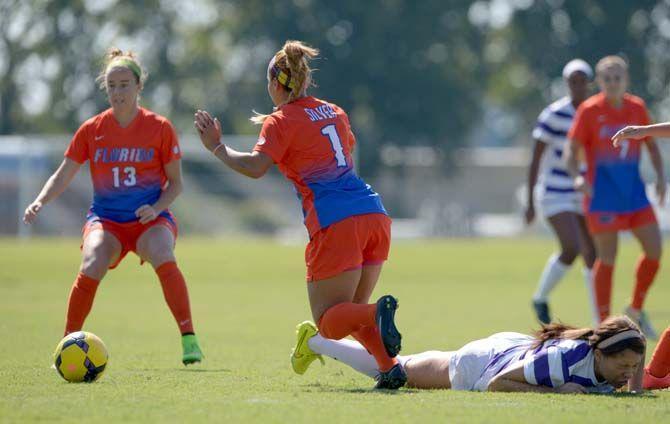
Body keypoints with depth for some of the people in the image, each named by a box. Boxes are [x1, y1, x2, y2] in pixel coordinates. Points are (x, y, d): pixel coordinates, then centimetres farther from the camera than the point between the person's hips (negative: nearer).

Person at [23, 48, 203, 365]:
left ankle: (189, 340, -28)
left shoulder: (160, 128, -4)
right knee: (91, 267, -27)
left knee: (163, 259, -33)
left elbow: (175, 182, 2)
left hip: (150, 219, -1)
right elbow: (63, 175, 3)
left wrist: (156, 208, -16)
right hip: (105, 219, 1)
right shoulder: (92, 130, 0)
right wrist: (39, 202, -15)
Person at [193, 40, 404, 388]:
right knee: (350, 311, 16)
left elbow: (255, 167, -15)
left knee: (329, 322, -1)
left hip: (335, 224, -6)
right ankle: (390, 367, -9)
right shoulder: (334, 112, 21)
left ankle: (378, 312, -32)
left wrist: (217, 147, 1)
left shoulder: (280, 122, 1)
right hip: (374, 214, 6)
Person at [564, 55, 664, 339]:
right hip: (602, 192, -4)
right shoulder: (589, 110, -6)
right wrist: (577, 177, -26)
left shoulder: (637, 108, 5)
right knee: (607, 256, -4)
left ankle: (636, 309, 18)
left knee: (654, 249, -2)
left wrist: (660, 175, 2)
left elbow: (651, 145, 16)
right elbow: (572, 150, -8)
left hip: (633, 190, 4)